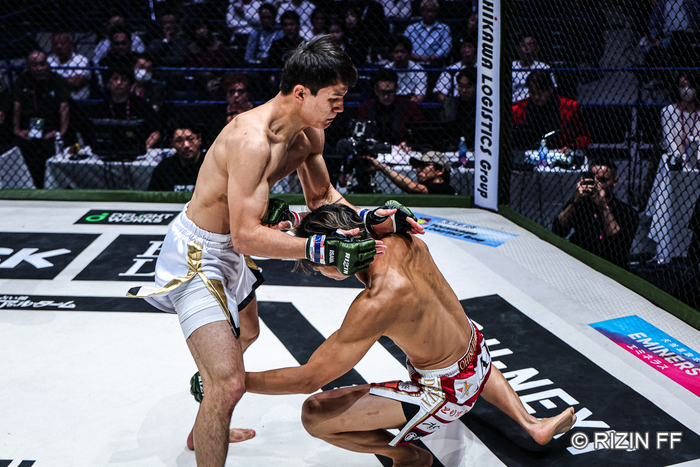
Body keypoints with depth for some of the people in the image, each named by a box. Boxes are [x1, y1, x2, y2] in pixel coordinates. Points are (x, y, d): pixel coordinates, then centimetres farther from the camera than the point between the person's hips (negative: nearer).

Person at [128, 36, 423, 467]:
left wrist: (371, 218, -7)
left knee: (245, 335, 34)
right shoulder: (252, 139, -34)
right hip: (197, 255, -11)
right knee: (229, 381, -21)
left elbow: (322, 196, 9)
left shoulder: (310, 133, -4)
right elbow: (247, 235, -35)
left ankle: (206, 429, 57)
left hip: (230, 250, 11)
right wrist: (323, 250, -39)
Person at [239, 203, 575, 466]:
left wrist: (235, 381, -19)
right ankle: (530, 423, 35)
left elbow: (309, 379, -28)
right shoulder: (404, 240, -15)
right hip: (477, 352, 8)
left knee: (314, 415, -9)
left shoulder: (377, 303, -35)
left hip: (445, 393, -8)